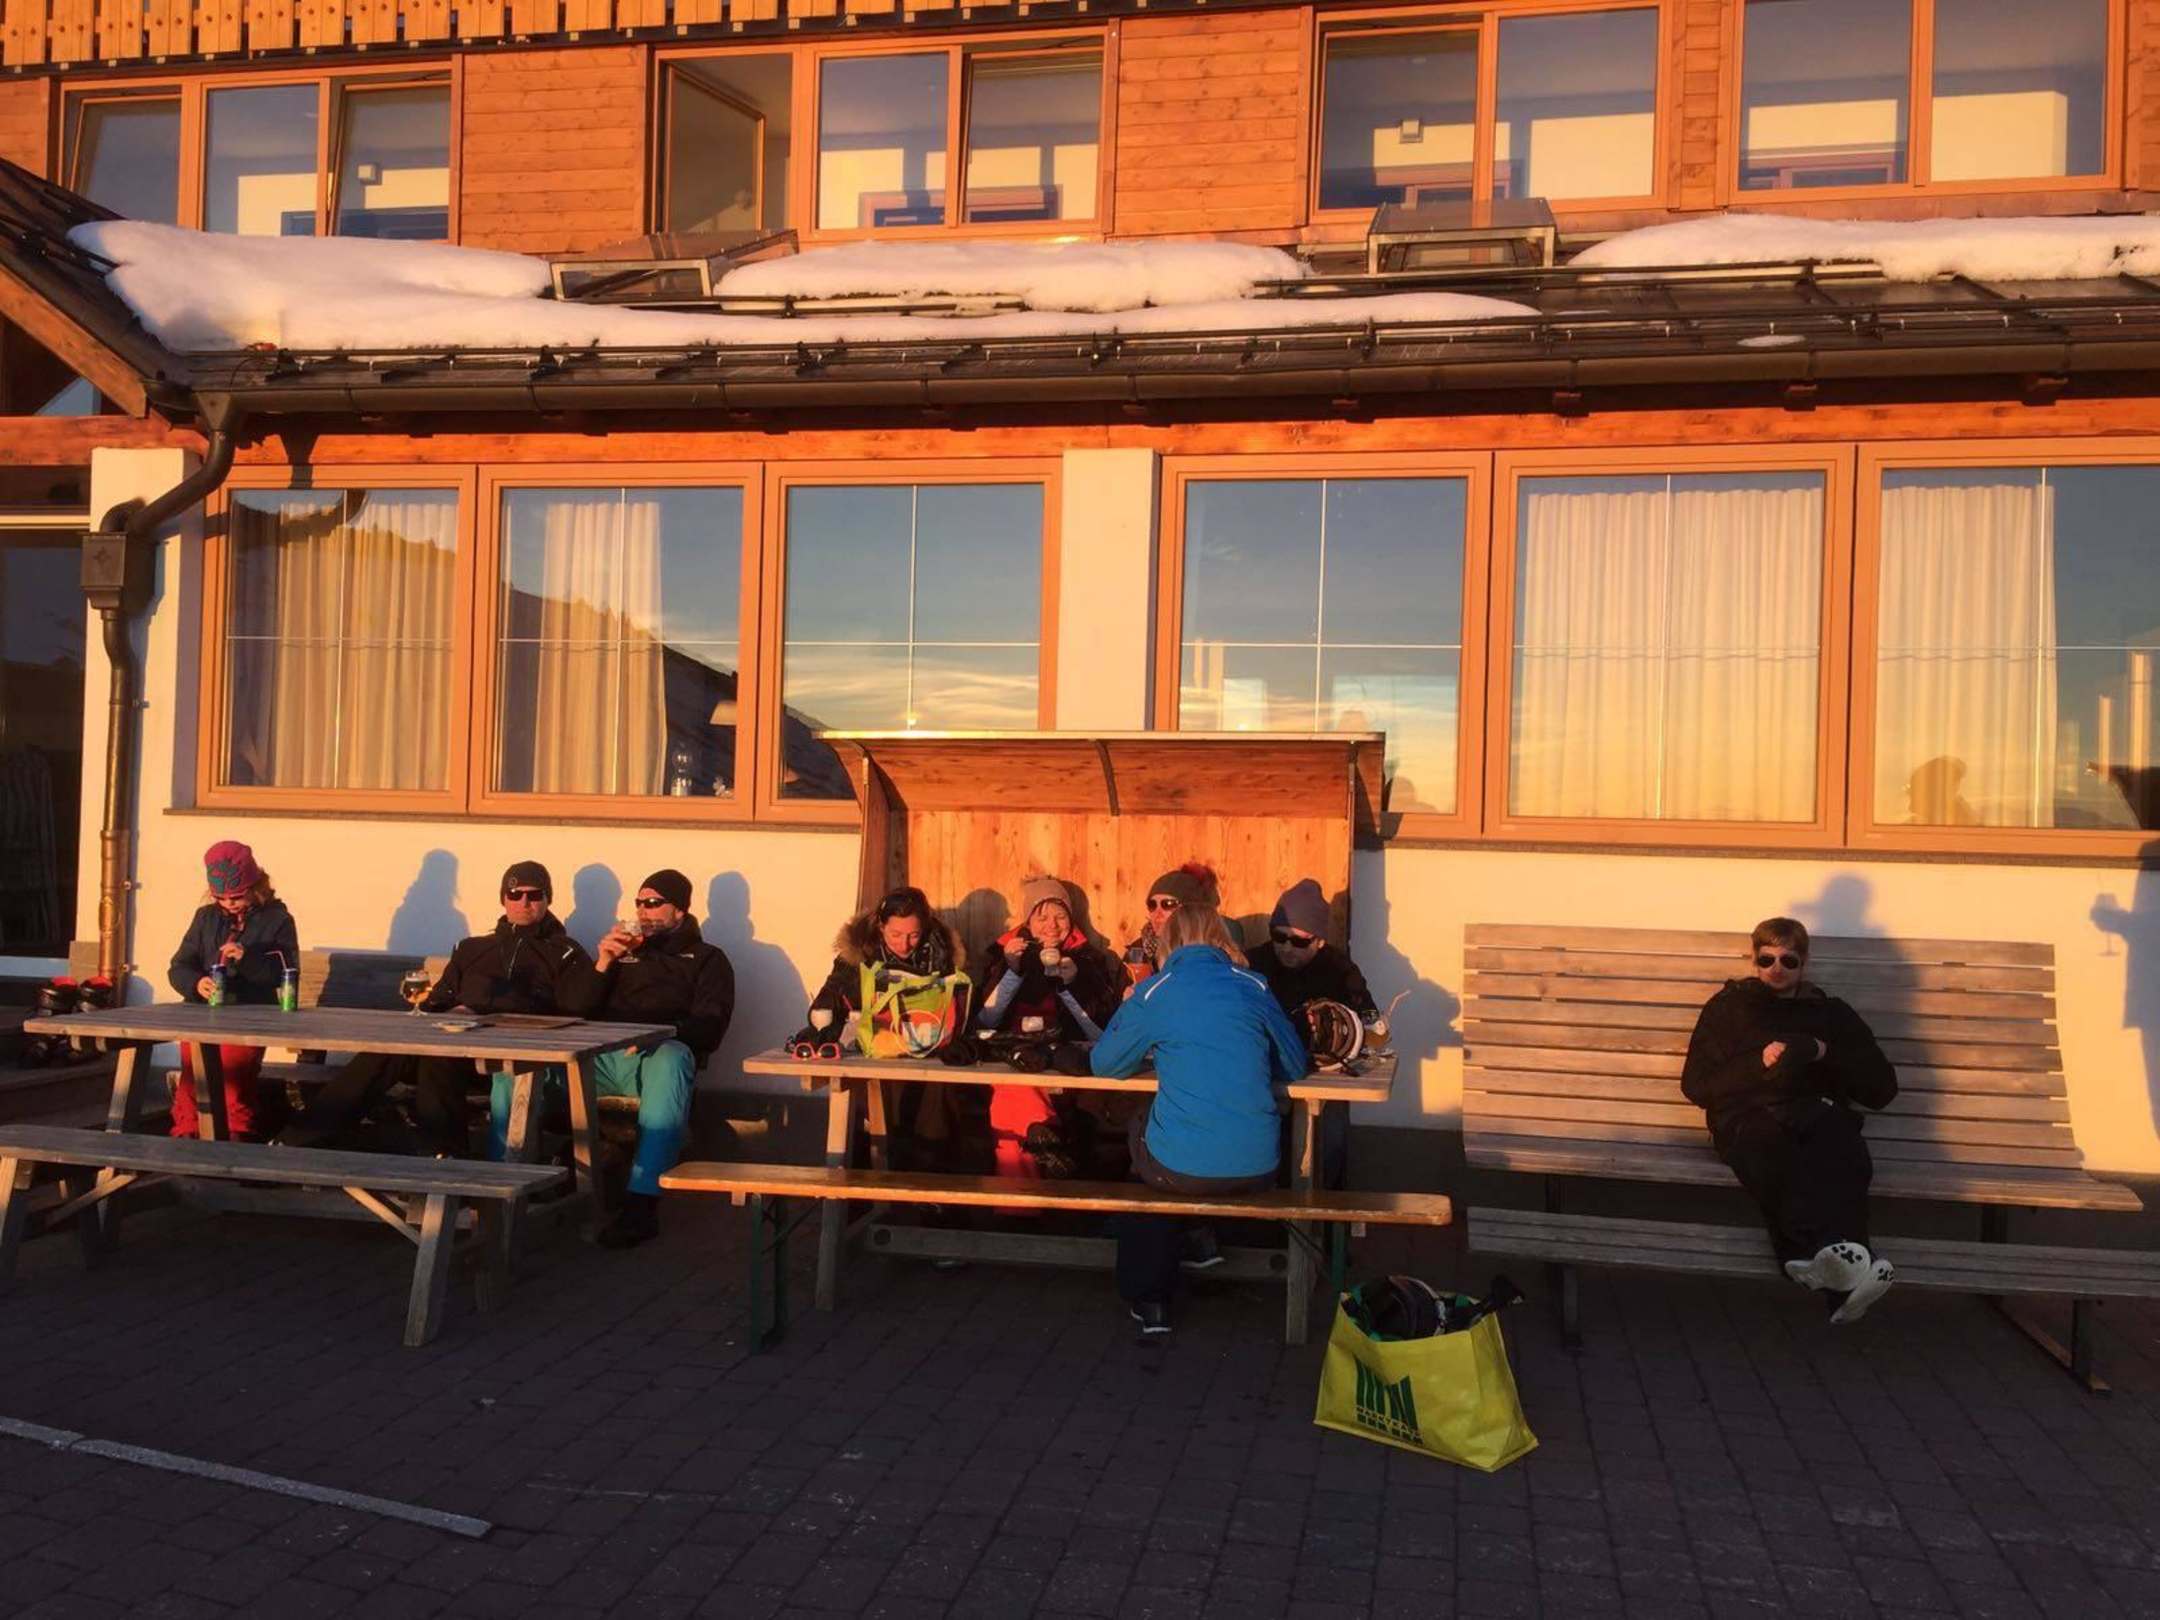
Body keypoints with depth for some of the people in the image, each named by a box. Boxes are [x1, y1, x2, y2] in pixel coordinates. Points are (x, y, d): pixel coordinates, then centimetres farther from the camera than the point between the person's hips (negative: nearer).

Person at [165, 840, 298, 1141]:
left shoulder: (277, 920, 5)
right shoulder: (206, 917, 16)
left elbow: (287, 974, -3)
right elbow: (177, 968, 11)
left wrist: (248, 959, -18)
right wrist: (196, 983, -12)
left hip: (250, 1013, -3)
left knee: (234, 1065, -21)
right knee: (192, 1066, -14)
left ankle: (237, 1134, -5)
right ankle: (186, 1131, 3)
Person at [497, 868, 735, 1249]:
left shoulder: (706, 959, 18)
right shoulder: (623, 949, 29)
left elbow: (708, 1028, 1)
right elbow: (570, 1002, 18)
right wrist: (602, 963, 1)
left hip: (654, 1057, -4)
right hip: (598, 1057, 4)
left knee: (671, 1059, -40)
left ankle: (643, 1201, -47)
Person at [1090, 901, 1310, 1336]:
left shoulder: (1154, 993, -1)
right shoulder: (1254, 987, 5)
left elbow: (1104, 1064, 9)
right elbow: (1294, 1066, 15)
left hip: (1181, 1169, -3)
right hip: (1257, 1168, 3)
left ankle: (1147, 1300, 35)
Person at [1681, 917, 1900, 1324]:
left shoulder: (1832, 1012, 28)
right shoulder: (1728, 1007, 25)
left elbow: (1882, 1088, 18)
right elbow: (1695, 1086, 13)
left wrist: (1823, 1053, 3)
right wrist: (1759, 1063, -1)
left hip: (1818, 1112, 2)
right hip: (1750, 1115, -1)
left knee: (1844, 1157, -38)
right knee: (1773, 1152, -41)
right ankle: (1832, 1249, -61)